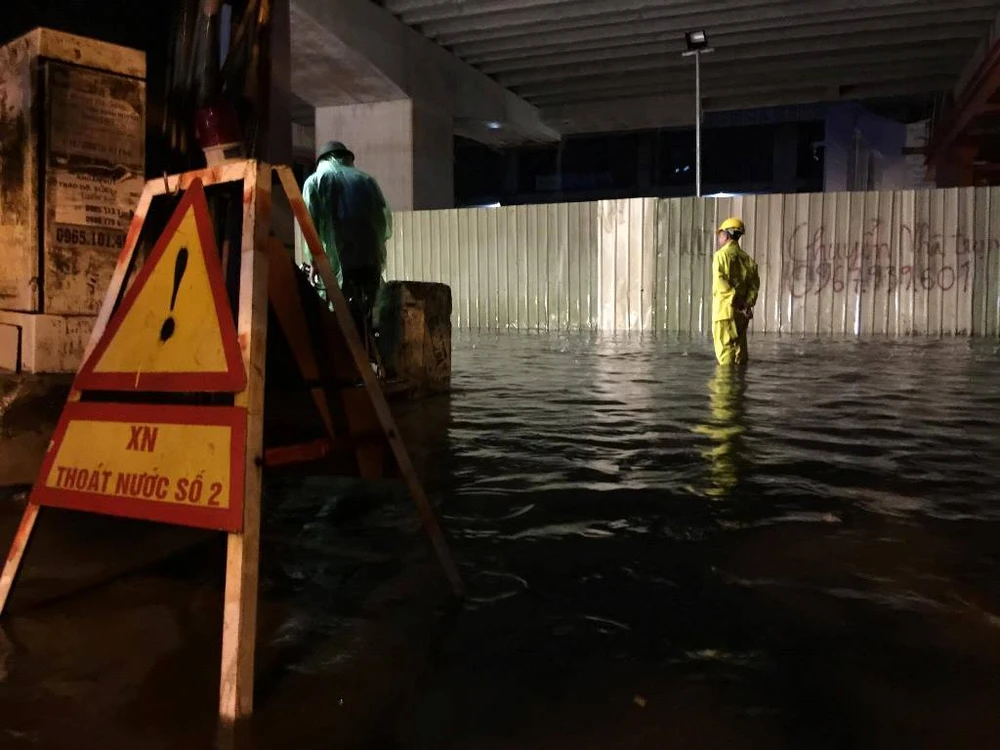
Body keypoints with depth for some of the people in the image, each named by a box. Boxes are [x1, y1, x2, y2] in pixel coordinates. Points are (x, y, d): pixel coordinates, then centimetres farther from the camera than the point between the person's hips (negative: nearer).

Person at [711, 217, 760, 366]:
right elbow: (754, 284, 3)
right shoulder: (747, 259, 14)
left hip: (725, 309, -6)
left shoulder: (722, 254, -4)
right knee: (740, 348, 12)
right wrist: (747, 304, -6)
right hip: (741, 313, 6)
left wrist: (738, 303, -17)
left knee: (725, 349, -6)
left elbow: (721, 282, -17)